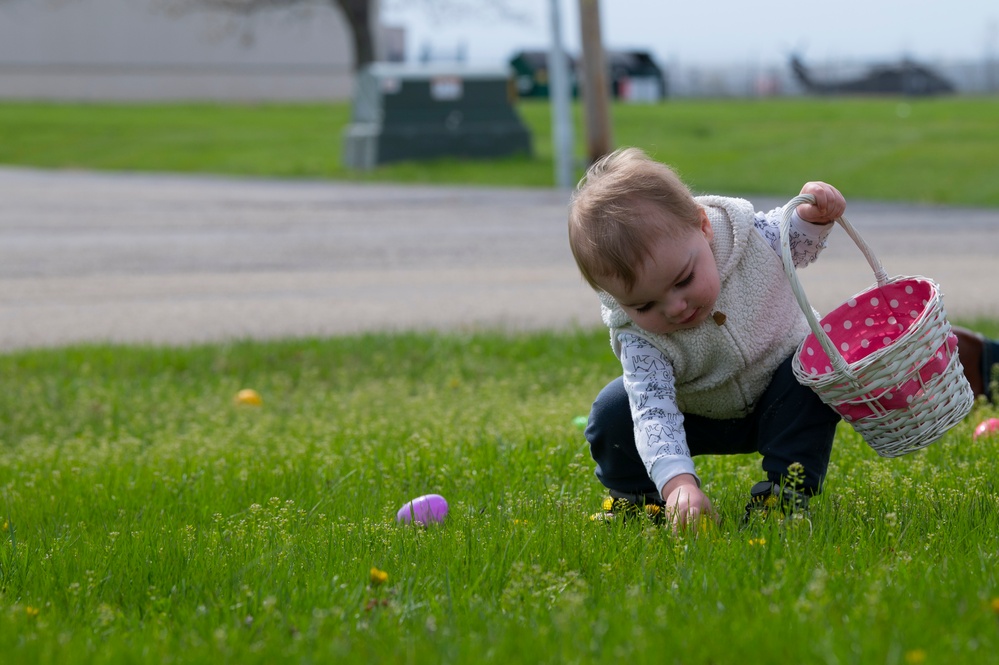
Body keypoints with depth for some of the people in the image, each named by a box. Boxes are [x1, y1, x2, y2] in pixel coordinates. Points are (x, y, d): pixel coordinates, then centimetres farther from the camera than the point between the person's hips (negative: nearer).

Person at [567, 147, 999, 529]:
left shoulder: (744, 235, -27)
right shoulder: (636, 335, -33)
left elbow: (796, 246, -4)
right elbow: (654, 413, -41)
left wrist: (814, 217, -26)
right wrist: (676, 480, -57)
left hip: (781, 402, 1)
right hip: (703, 419, -1)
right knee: (613, 413, -22)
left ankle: (787, 489, -19)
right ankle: (633, 495, 5)